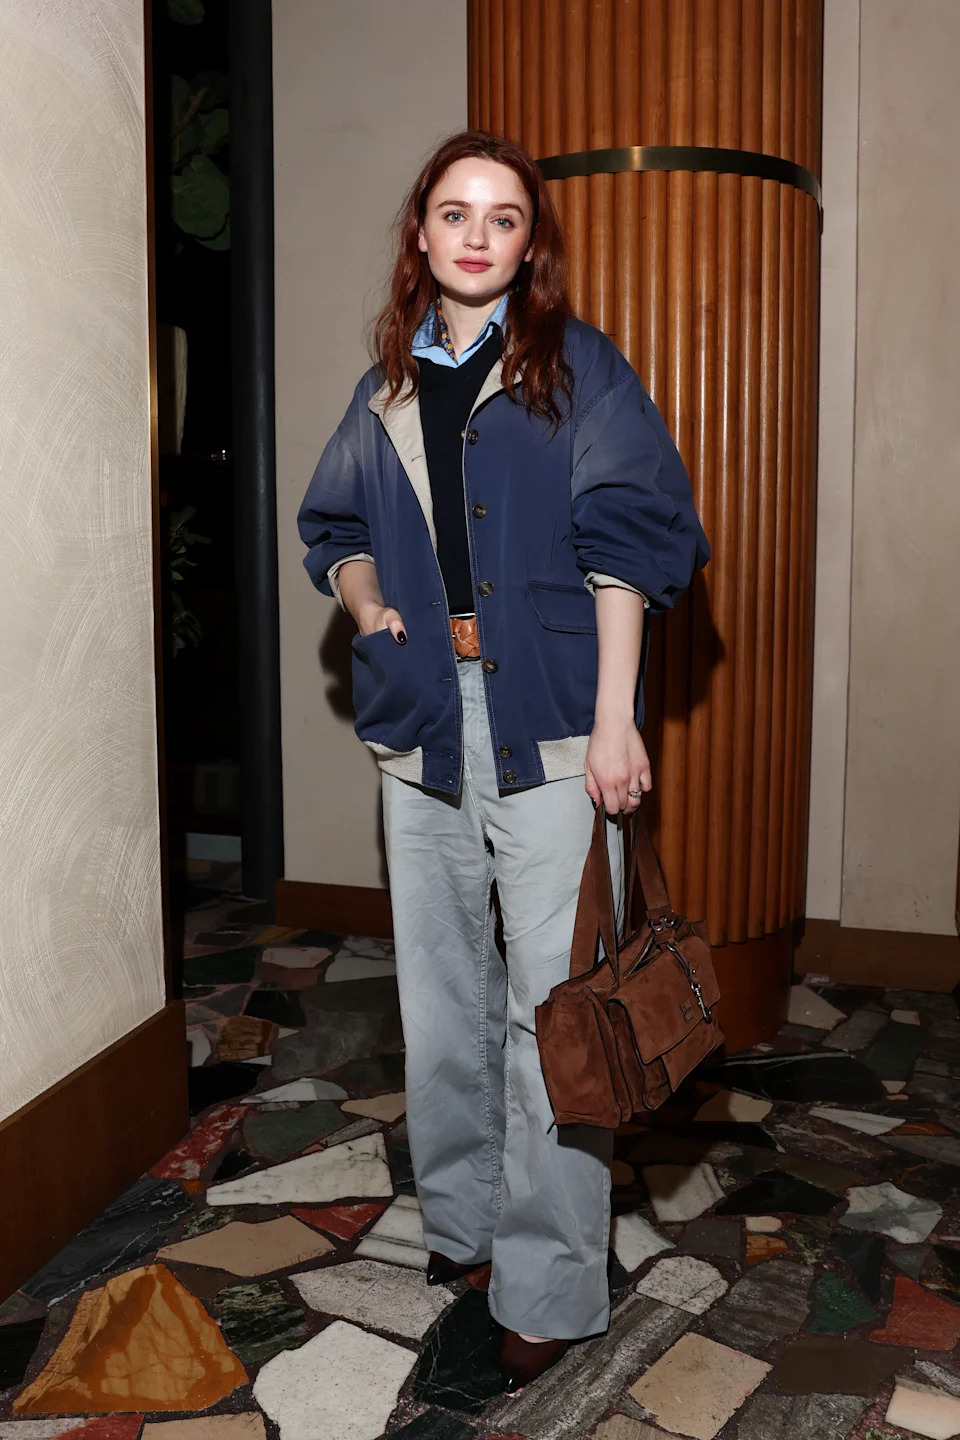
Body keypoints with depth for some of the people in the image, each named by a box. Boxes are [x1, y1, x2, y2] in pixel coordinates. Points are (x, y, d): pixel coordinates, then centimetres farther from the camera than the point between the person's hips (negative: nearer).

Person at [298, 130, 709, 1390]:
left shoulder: (579, 369, 1)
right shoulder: (390, 385, 14)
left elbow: (625, 546, -5)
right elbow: (337, 526, 23)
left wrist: (614, 717, -13)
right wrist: (366, 597, 0)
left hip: (550, 732, -5)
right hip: (422, 732, 5)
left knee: (553, 1009, -3)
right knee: (440, 996, 14)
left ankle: (551, 1287, 10)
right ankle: (460, 1218, 33)